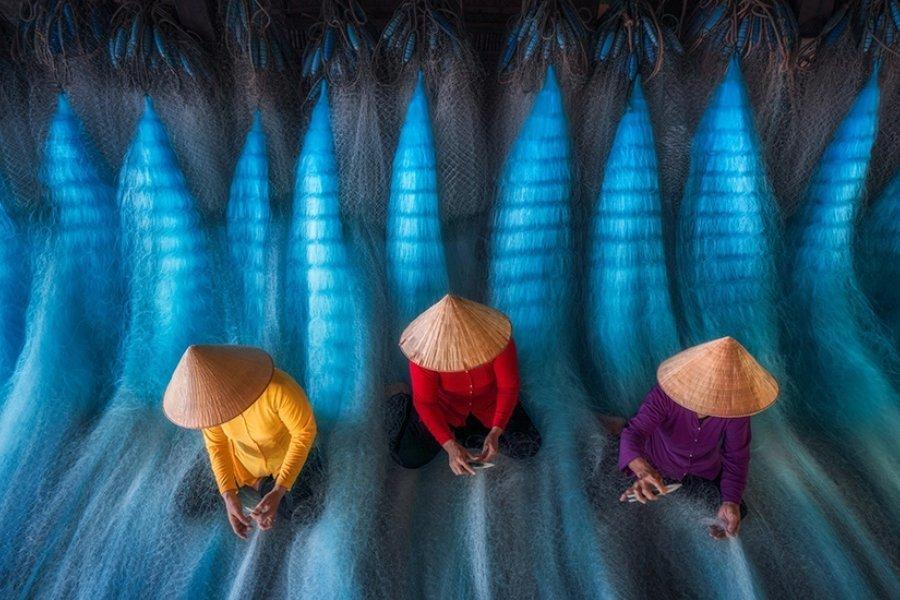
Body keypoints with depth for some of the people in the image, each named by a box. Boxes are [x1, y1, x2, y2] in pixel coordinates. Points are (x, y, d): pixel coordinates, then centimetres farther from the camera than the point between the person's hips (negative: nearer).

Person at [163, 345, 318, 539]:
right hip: (243, 460, 4)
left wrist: (278, 492, -34)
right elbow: (216, 445, -12)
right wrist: (228, 495, -23)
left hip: (289, 457, -3)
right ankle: (259, 483, 29)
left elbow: (305, 433, -30)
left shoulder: (278, 388, -44)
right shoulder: (206, 400, -27)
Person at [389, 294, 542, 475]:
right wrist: (450, 446, -37)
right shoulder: (425, 349, -33)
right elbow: (425, 403, -25)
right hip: (445, 406, -1)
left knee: (528, 448, -9)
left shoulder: (495, 335, -32)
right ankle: (406, 404, 17)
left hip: (489, 402, 2)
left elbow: (509, 388, -22)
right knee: (409, 458, -10)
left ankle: (460, 434, 7)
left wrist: (495, 433, -35)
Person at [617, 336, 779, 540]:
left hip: (706, 473, 2)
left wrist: (731, 502, -33)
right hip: (658, 470, -2)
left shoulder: (735, 407, -30)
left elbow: (736, 458, -19)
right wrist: (643, 471, -68)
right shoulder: (665, 394, -38)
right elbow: (633, 433, -48)